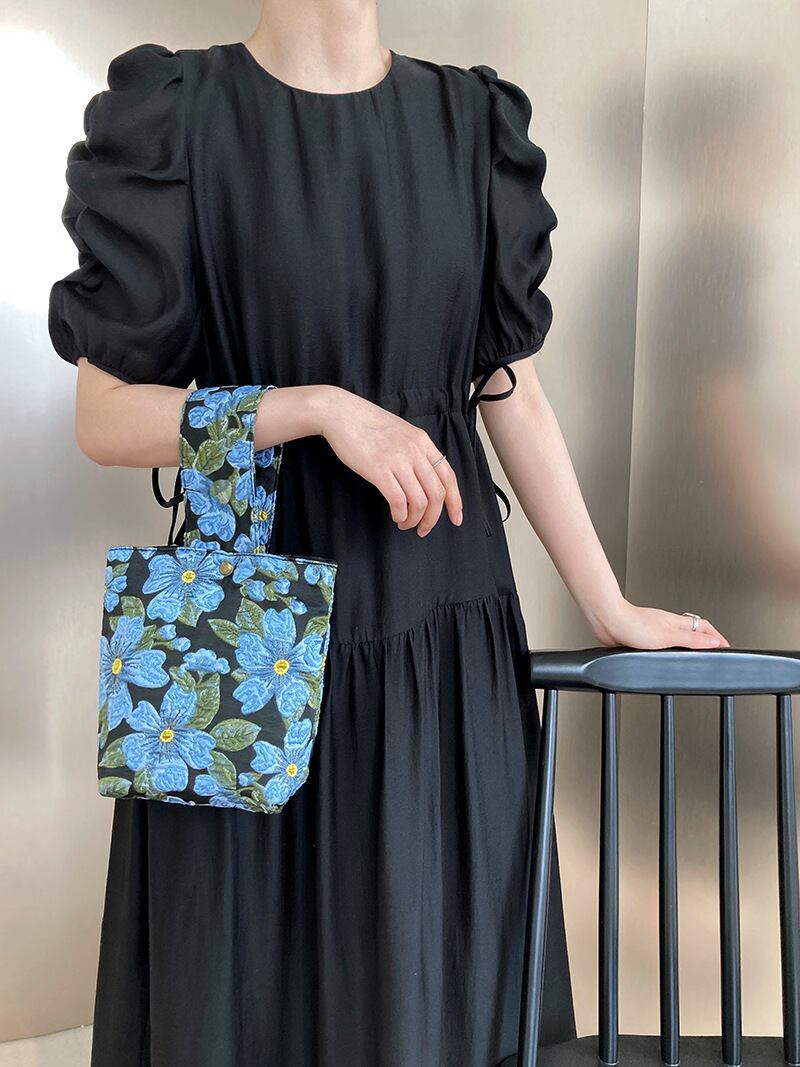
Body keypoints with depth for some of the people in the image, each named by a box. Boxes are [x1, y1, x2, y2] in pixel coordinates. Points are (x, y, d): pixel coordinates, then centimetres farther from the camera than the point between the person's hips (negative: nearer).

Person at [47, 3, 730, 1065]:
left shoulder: (473, 121, 5)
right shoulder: (176, 114, -5)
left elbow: (514, 394, 7)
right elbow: (105, 419, -7)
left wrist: (609, 606, 7)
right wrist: (322, 407, -18)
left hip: (447, 616, 3)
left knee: (436, 964, 11)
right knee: (248, 972, 8)